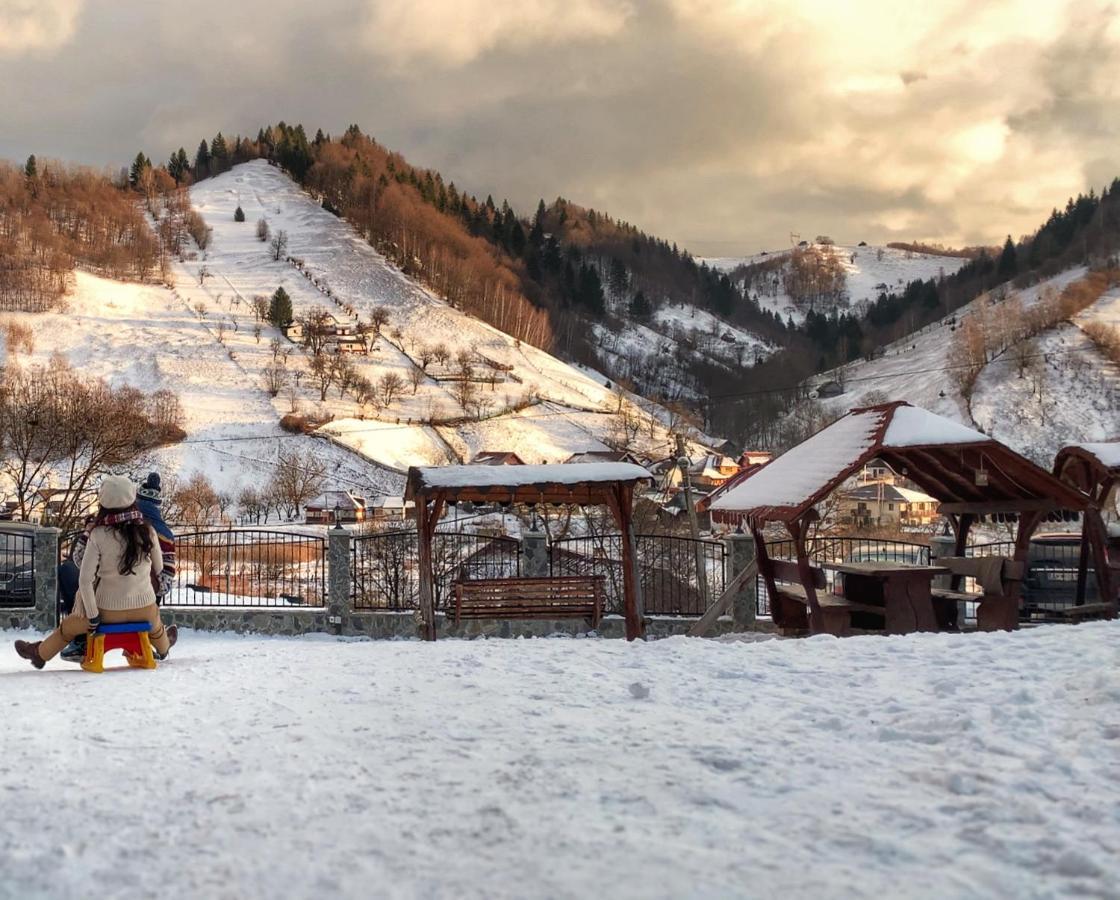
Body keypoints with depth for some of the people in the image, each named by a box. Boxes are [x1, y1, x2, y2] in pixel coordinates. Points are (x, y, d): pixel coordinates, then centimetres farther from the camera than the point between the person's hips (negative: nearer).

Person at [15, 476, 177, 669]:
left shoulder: (98, 535, -14)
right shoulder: (147, 531, -8)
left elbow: (85, 579, -16)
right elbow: (158, 568, 5)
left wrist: (92, 617, -8)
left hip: (110, 611, -2)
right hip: (144, 608, 2)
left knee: (68, 626, 28)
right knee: (155, 623, 40)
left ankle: (40, 653, 50)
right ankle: (163, 647, 69)